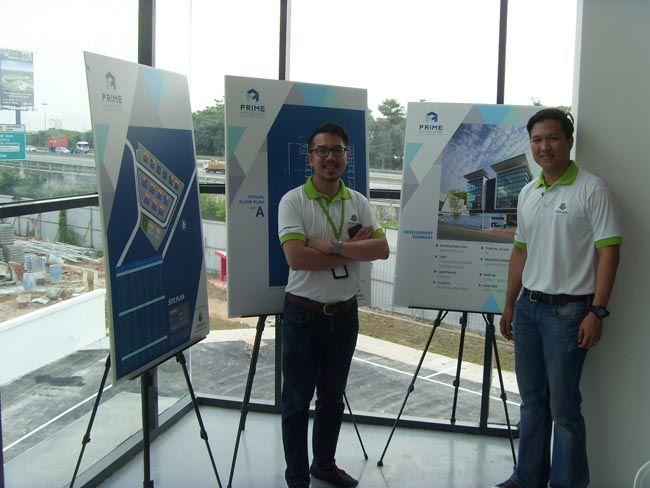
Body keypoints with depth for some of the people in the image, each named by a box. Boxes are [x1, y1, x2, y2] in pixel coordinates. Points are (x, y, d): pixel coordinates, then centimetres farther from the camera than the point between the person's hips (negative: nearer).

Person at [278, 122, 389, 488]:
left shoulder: (359, 202, 5)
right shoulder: (293, 201, -10)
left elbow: (382, 248, -9)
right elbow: (296, 257, -23)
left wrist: (332, 246, -22)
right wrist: (353, 249, -16)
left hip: (345, 314, 4)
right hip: (304, 314, -4)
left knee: (333, 398, 18)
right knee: (298, 401, 8)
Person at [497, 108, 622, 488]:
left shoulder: (592, 189, -9)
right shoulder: (527, 193, 11)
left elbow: (609, 251, -12)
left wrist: (597, 311, -17)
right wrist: (510, 305, 16)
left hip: (568, 310, -7)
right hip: (529, 306, 7)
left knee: (563, 407, 0)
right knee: (532, 400, 16)